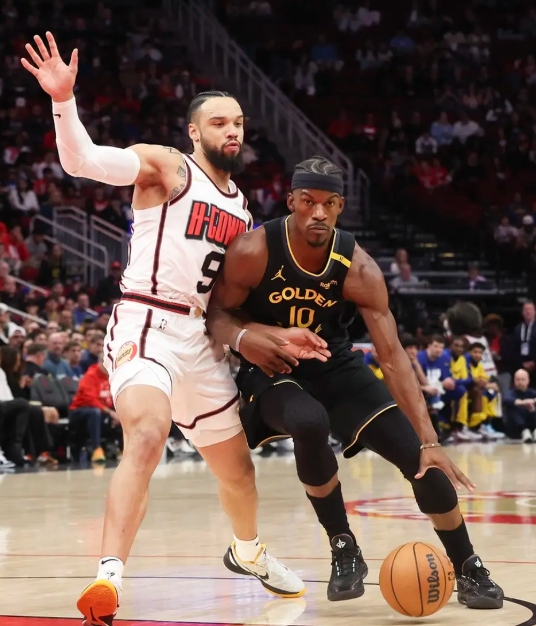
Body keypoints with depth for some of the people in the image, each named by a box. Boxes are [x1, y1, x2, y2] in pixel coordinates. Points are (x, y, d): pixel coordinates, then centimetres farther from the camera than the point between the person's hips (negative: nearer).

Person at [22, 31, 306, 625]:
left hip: (203, 340, 7)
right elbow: (83, 159, -19)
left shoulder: (240, 204, 17)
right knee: (147, 437, -33)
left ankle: (248, 551, 49)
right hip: (146, 325, -7)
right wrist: (64, 101, -36)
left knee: (237, 468, 20)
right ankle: (109, 577, -37)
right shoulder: (165, 166, -4)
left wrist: (278, 336, 10)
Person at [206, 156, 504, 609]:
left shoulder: (358, 269, -21)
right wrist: (241, 337, -36)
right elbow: (217, 314, -10)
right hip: (273, 368, -2)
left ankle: (469, 571, 7)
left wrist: (430, 441, -32)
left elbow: (392, 356, -24)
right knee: (310, 423, -37)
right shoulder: (253, 252, -23)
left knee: (420, 457, -11)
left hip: (334, 365, 2)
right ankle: (344, 551, -15)